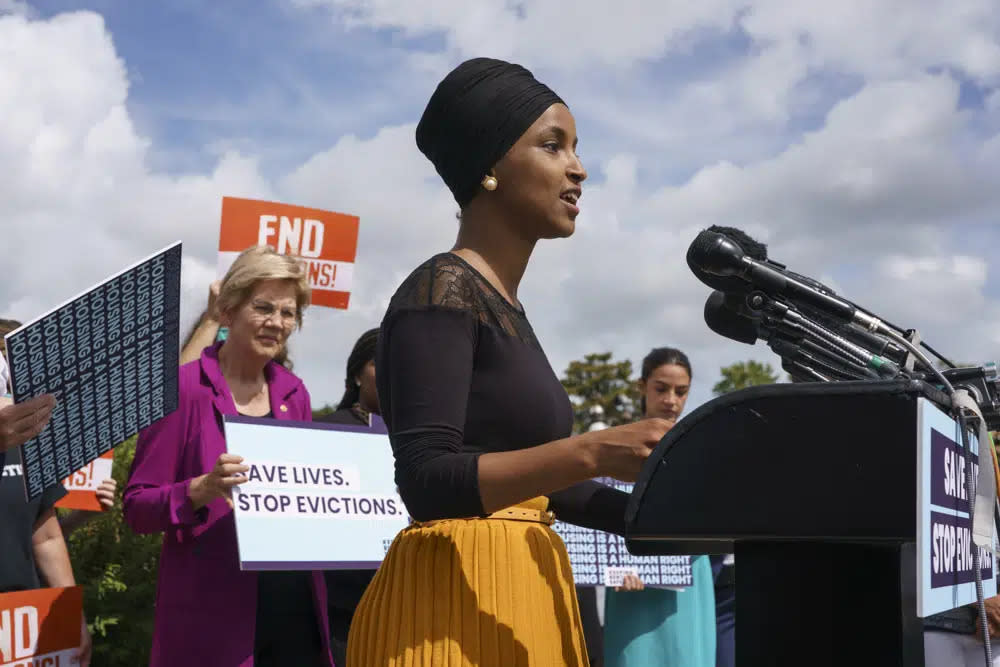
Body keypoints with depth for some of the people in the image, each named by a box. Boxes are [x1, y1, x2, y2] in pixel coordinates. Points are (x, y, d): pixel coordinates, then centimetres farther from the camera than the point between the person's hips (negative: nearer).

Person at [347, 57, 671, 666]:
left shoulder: (506, 308, 15)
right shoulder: (440, 292, -12)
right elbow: (427, 482, -22)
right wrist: (591, 452, -30)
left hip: (521, 594, 9)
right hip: (457, 605, -9)